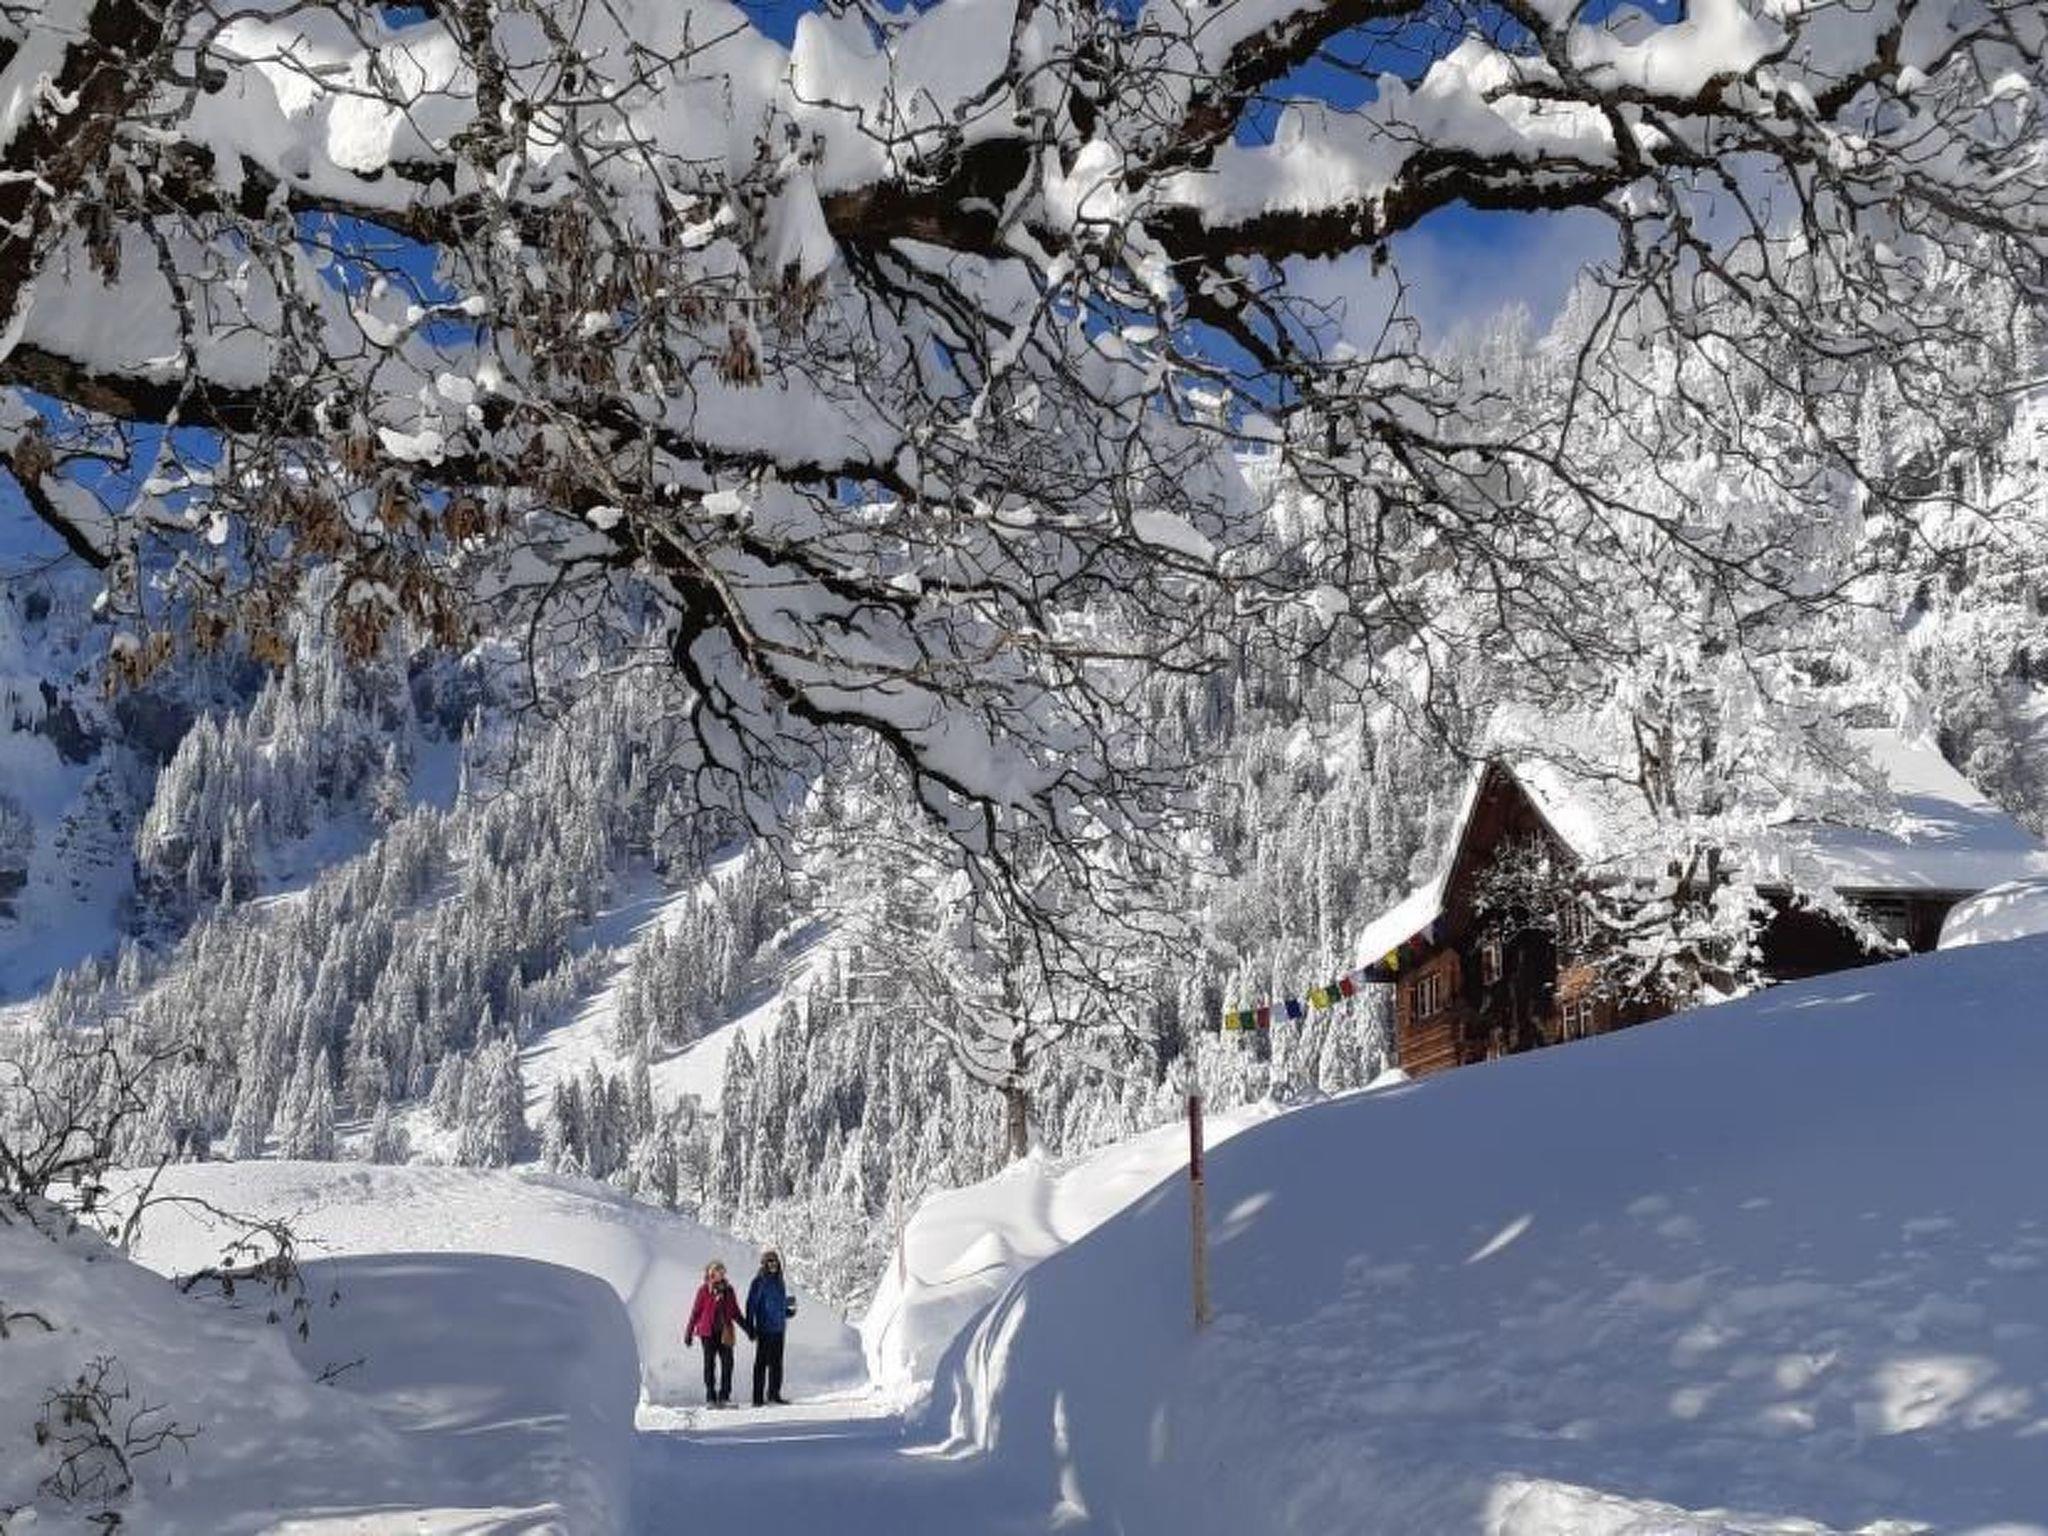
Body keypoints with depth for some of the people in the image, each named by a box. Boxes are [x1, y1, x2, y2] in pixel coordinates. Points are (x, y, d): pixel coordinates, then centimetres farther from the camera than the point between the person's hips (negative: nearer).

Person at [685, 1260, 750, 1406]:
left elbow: (736, 1312, 18)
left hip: (725, 1333, 4)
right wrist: (689, 1333, 0)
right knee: (710, 1364, -1)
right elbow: (695, 1312, 1)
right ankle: (711, 1397, 5)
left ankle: (724, 1395, 6)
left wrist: (748, 1328, 17)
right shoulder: (704, 1290, -2)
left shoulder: (728, 1290, 10)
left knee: (727, 1363, -3)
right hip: (708, 1332, -4)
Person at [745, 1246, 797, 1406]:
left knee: (777, 1363, 11)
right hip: (764, 1329, -7)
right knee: (762, 1363, -6)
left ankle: (774, 1393, 20)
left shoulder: (780, 1281, 14)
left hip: (779, 1329, 7)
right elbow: (751, 1306, -10)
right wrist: (750, 1328, -14)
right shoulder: (759, 1281, -7)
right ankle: (758, 1397, -4)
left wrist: (790, 1312, 7)